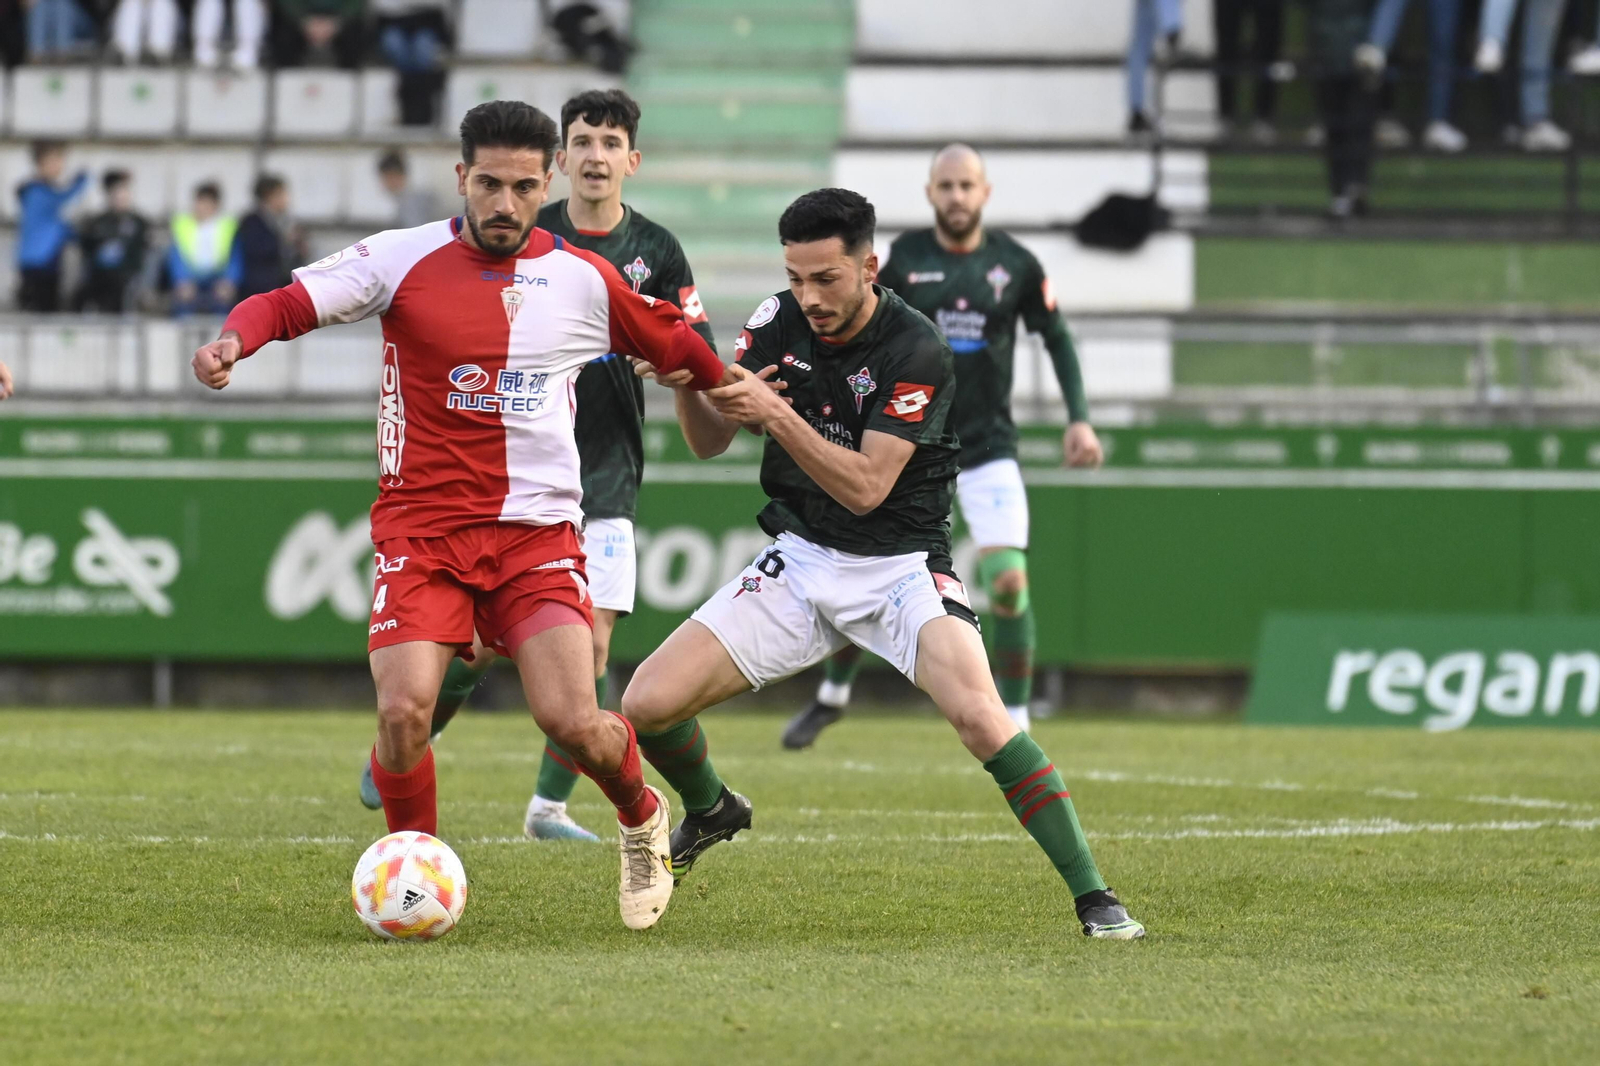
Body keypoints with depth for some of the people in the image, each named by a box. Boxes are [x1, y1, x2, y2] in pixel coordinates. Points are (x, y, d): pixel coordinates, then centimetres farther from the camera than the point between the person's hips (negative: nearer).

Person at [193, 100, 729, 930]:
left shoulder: (583, 279, 3)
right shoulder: (403, 261, -1)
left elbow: (674, 346, 19)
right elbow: (287, 304, -8)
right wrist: (234, 340, -27)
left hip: (537, 532, 0)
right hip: (421, 526, 0)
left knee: (573, 722, -14)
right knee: (403, 711, -18)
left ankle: (642, 819, 21)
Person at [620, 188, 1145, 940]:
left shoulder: (916, 353, -19)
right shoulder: (778, 323, -3)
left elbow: (865, 487, -24)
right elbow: (709, 442, 2)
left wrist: (776, 414, -33)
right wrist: (686, 383, -20)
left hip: (899, 567, -5)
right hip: (800, 561, 5)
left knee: (980, 716, -31)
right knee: (647, 705, -7)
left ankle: (1093, 898, -21)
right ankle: (710, 812, 29)